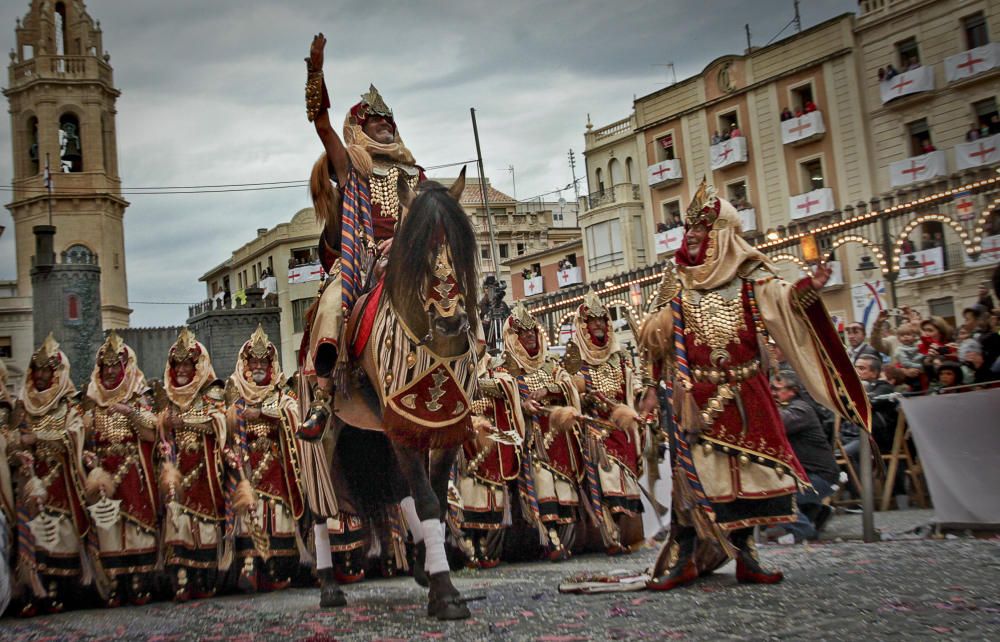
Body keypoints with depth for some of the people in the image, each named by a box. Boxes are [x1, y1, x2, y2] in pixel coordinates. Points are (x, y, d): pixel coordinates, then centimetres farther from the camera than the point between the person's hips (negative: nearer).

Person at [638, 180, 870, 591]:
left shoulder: (749, 275, 4)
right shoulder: (677, 280, 7)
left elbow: (782, 305, -10)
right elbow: (658, 337, 9)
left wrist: (808, 290, -29)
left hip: (744, 393, 1)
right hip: (696, 393, -1)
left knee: (747, 467, 5)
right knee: (694, 472, -4)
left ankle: (744, 553, 16)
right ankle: (681, 559, 1)